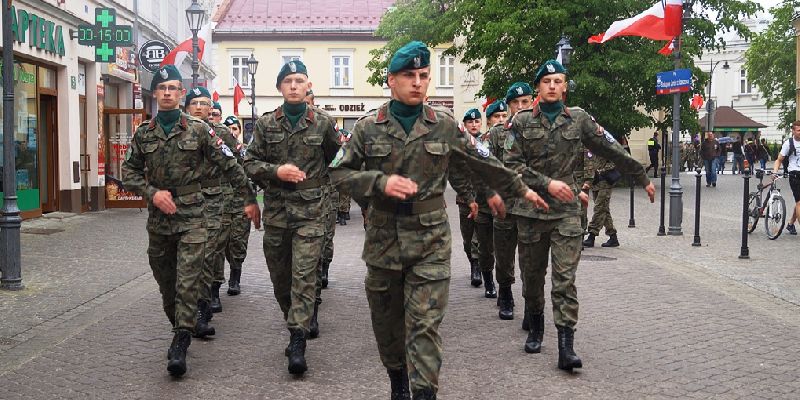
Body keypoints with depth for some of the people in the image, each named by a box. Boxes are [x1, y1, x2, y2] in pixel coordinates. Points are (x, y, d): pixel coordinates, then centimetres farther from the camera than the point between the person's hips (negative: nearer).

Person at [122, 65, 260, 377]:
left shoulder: (198, 129, -3)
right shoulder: (143, 133, 6)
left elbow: (229, 165, 0)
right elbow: (129, 172, 10)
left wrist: (249, 199, -1)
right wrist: (152, 193, -8)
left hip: (191, 215, -4)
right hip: (158, 217, 4)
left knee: (187, 281, -10)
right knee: (165, 281, 13)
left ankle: (181, 343, -9)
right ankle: (178, 329, 32)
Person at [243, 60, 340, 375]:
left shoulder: (324, 122, 0)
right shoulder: (266, 124, 4)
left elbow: (336, 158, 15)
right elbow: (250, 163, 4)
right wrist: (276, 171, -12)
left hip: (311, 210, -3)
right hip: (276, 210, 3)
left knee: (304, 274, -10)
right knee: (279, 274, 12)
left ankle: (298, 341, -10)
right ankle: (296, 322, 31)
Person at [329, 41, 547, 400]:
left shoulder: (444, 125, 2)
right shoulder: (368, 127, 1)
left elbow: (484, 163, 12)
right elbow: (340, 172, 1)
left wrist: (520, 189, 19)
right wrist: (380, 181, -14)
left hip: (430, 239, -1)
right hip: (383, 239, 1)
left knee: (425, 324, -6)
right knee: (387, 321, 14)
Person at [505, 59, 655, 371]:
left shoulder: (579, 120, 5)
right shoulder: (522, 122, 2)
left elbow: (613, 152, 10)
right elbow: (512, 164, -4)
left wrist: (643, 179, 15)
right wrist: (547, 184, -14)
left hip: (566, 211, -1)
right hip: (530, 210, 1)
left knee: (565, 279, -7)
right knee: (532, 275, 12)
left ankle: (566, 346, -9)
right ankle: (536, 328, 33)